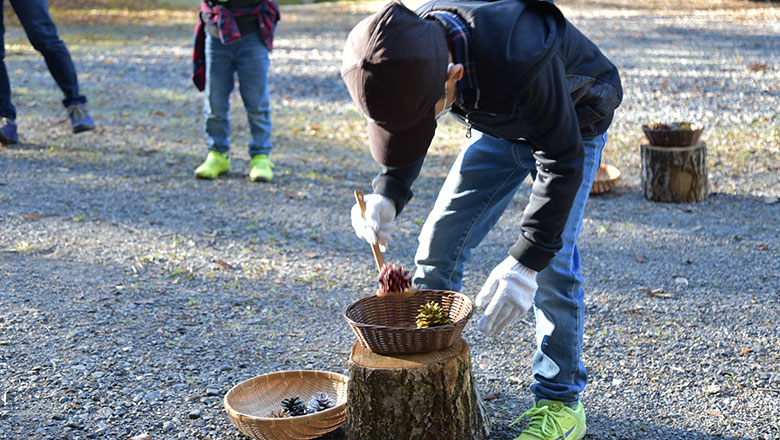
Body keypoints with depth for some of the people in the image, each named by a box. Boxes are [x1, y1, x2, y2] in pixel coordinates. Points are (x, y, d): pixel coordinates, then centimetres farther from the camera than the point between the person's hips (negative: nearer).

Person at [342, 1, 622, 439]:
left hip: (572, 124, -5)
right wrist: (386, 195, -25)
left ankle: (560, 401, 1)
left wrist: (525, 261, -36)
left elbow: (562, 160, -33)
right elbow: (405, 132, -6)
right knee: (441, 240, 0)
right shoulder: (408, 50, -26)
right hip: (497, 123, 6)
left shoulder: (519, 58, -45)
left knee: (553, 259, -16)